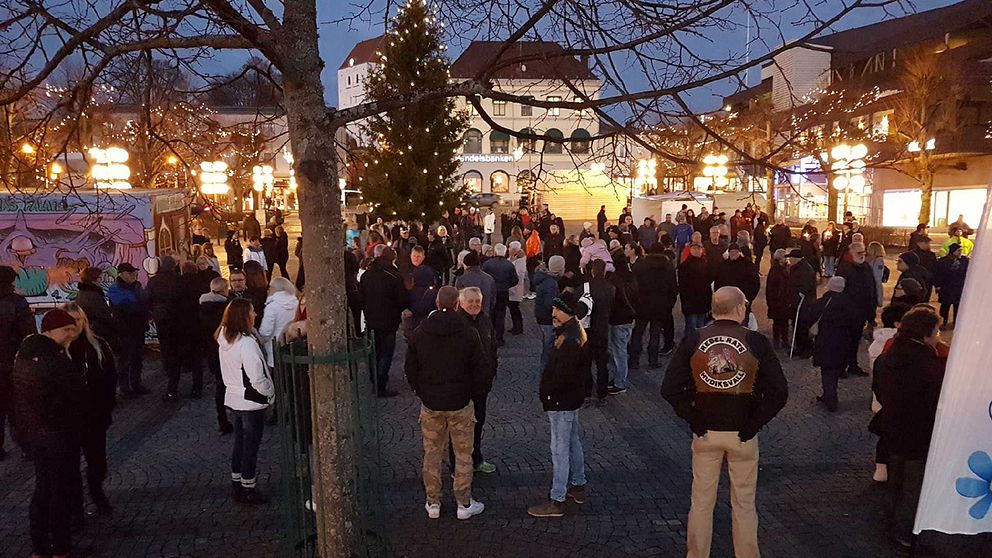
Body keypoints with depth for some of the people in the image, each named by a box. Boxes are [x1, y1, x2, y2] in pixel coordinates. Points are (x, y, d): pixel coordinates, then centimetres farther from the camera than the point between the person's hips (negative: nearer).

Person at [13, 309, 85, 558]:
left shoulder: (25, 353, 5)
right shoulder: (54, 358, -23)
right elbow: (78, 392, -20)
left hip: (32, 430, 9)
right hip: (57, 433, -9)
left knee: (43, 488, 20)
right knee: (62, 490, 5)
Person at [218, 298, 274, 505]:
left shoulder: (225, 339, 1)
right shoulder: (247, 343, -25)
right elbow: (257, 379, -25)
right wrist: (271, 392, -10)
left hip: (233, 399, 8)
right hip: (251, 402, -8)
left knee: (240, 442, 19)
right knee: (251, 446, 6)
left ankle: (236, 484, 29)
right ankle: (248, 490, 16)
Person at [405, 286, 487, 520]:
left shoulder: (419, 333, -4)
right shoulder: (468, 333, -12)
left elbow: (410, 368, 5)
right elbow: (481, 369, -7)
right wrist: (479, 392, 9)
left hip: (430, 403, 2)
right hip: (460, 403, -2)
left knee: (432, 454, 13)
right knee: (463, 455, 9)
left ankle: (433, 503, 21)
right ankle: (464, 504, 16)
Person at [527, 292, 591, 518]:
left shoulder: (570, 340, -27)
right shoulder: (575, 333, 6)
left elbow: (563, 377, -28)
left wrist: (547, 394, -14)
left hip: (562, 402, -11)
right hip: (572, 398, 11)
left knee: (560, 450, -2)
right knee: (573, 443, 22)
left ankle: (557, 501, 7)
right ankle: (578, 487, 38)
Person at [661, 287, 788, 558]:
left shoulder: (693, 339, -8)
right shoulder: (756, 341, -11)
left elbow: (669, 388, -10)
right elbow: (779, 392, -14)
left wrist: (692, 419, -4)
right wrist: (754, 424, -7)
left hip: (705, 432, 1)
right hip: (743, 434, -1)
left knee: (701, 501, 15)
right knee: (744, 504, 15)